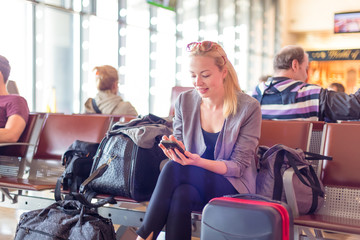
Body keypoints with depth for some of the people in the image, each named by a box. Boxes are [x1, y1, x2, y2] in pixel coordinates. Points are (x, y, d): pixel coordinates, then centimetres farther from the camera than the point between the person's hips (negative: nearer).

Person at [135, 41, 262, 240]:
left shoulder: (249, 107, -8)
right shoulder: (183, 102, 3)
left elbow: (238, 166, -9)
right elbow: (180, 149, 8)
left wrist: (198, 161, -26)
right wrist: (175, 149, -18)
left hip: (233, 187, -3)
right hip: (191, 181, 3)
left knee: (173, 169, -30)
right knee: (181, 194, -35)